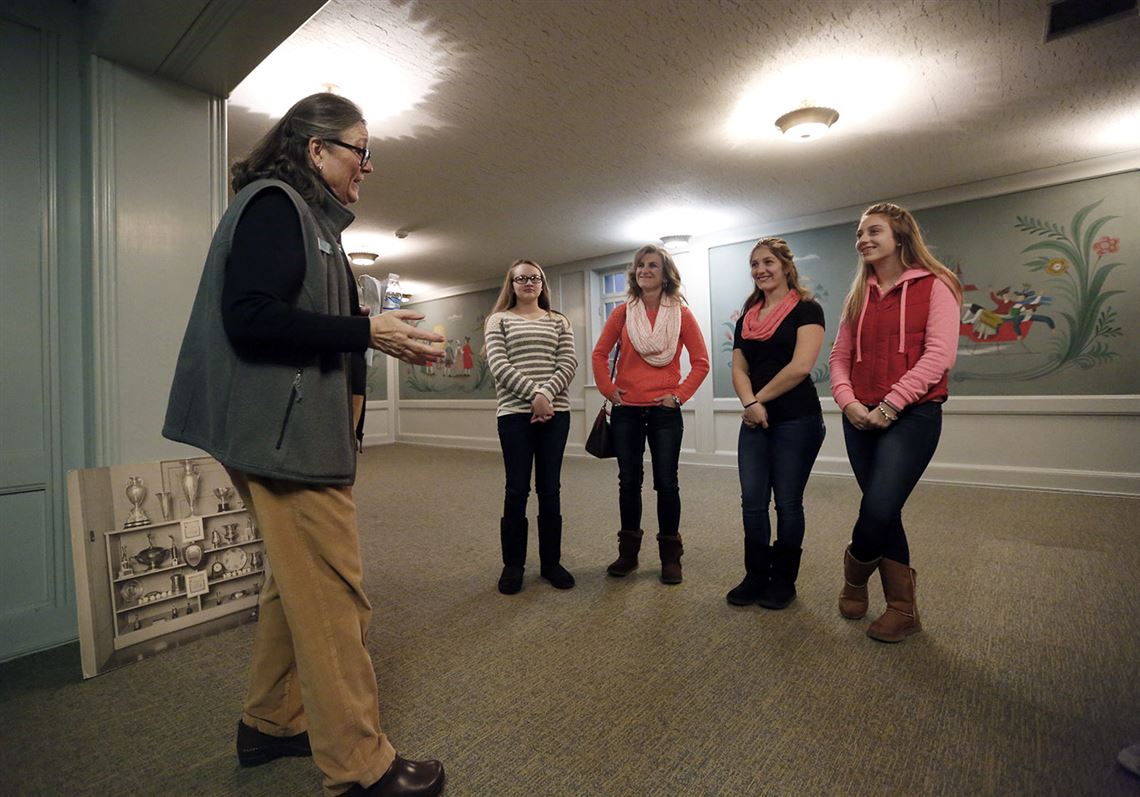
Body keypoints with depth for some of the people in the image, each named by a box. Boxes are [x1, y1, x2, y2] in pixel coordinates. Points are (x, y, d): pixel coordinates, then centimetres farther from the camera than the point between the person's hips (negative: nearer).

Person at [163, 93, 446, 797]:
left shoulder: (304, 215, 21)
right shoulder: (274, 204, -8)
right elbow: (249, 319, -21)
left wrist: (385, 336, 8)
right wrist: (368, 332, -18)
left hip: (300, 429, 11)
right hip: (285, 431, -11)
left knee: (299, 583, 19)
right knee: (335, 598, -4)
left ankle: (271, 723, 36)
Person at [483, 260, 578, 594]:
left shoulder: (559, 321, 14)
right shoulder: (499, 320, 8)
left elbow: (568, 363, 2)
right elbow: (498, 365, -5)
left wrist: (546, 395, -14)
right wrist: (533, 394, -15)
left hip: (555, 412, 2)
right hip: (514, 413, -2)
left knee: (550, 488, 7)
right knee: (517, 489, 1)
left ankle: (551, 561, 20)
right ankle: (513, 564, 17)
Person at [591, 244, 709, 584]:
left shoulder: (681, 313, 1)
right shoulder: (623, 312, 5)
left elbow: (701, 361, 3)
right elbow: (600, 354, 10)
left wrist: (681, 394, -5)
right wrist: (608, 389, 0)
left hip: (665, 411, -1)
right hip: (626, 410, 2)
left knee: (666, 483, 4)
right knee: (629, 481, 9)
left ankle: (670, 557, 20)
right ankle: (628, 553, 24)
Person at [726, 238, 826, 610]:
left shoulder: (806, 309, -3)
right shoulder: (747, 318, 14)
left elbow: (800, 366, -15)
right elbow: (739, 369, 8)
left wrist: (761, 397, -8)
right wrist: (750, 403, -11)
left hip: (797, 420, -5)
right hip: (755, 421, 5)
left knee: (787, 502, 4)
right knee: (752, 500, 6)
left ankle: (784, 580, 21)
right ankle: (756, 576, 21)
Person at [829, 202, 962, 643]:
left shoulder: (934, 285, 1)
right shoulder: (859, 295, 15)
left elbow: (939, 354, -10)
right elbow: (839, 355, 11)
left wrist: (889, 405, -17)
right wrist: (848, 401, -6)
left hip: (912, 414, -5)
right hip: (861, 419, 5)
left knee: (879, 509, -15)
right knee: (883, 512, 8)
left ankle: (855, 572, 17)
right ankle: (903, 610, 23)